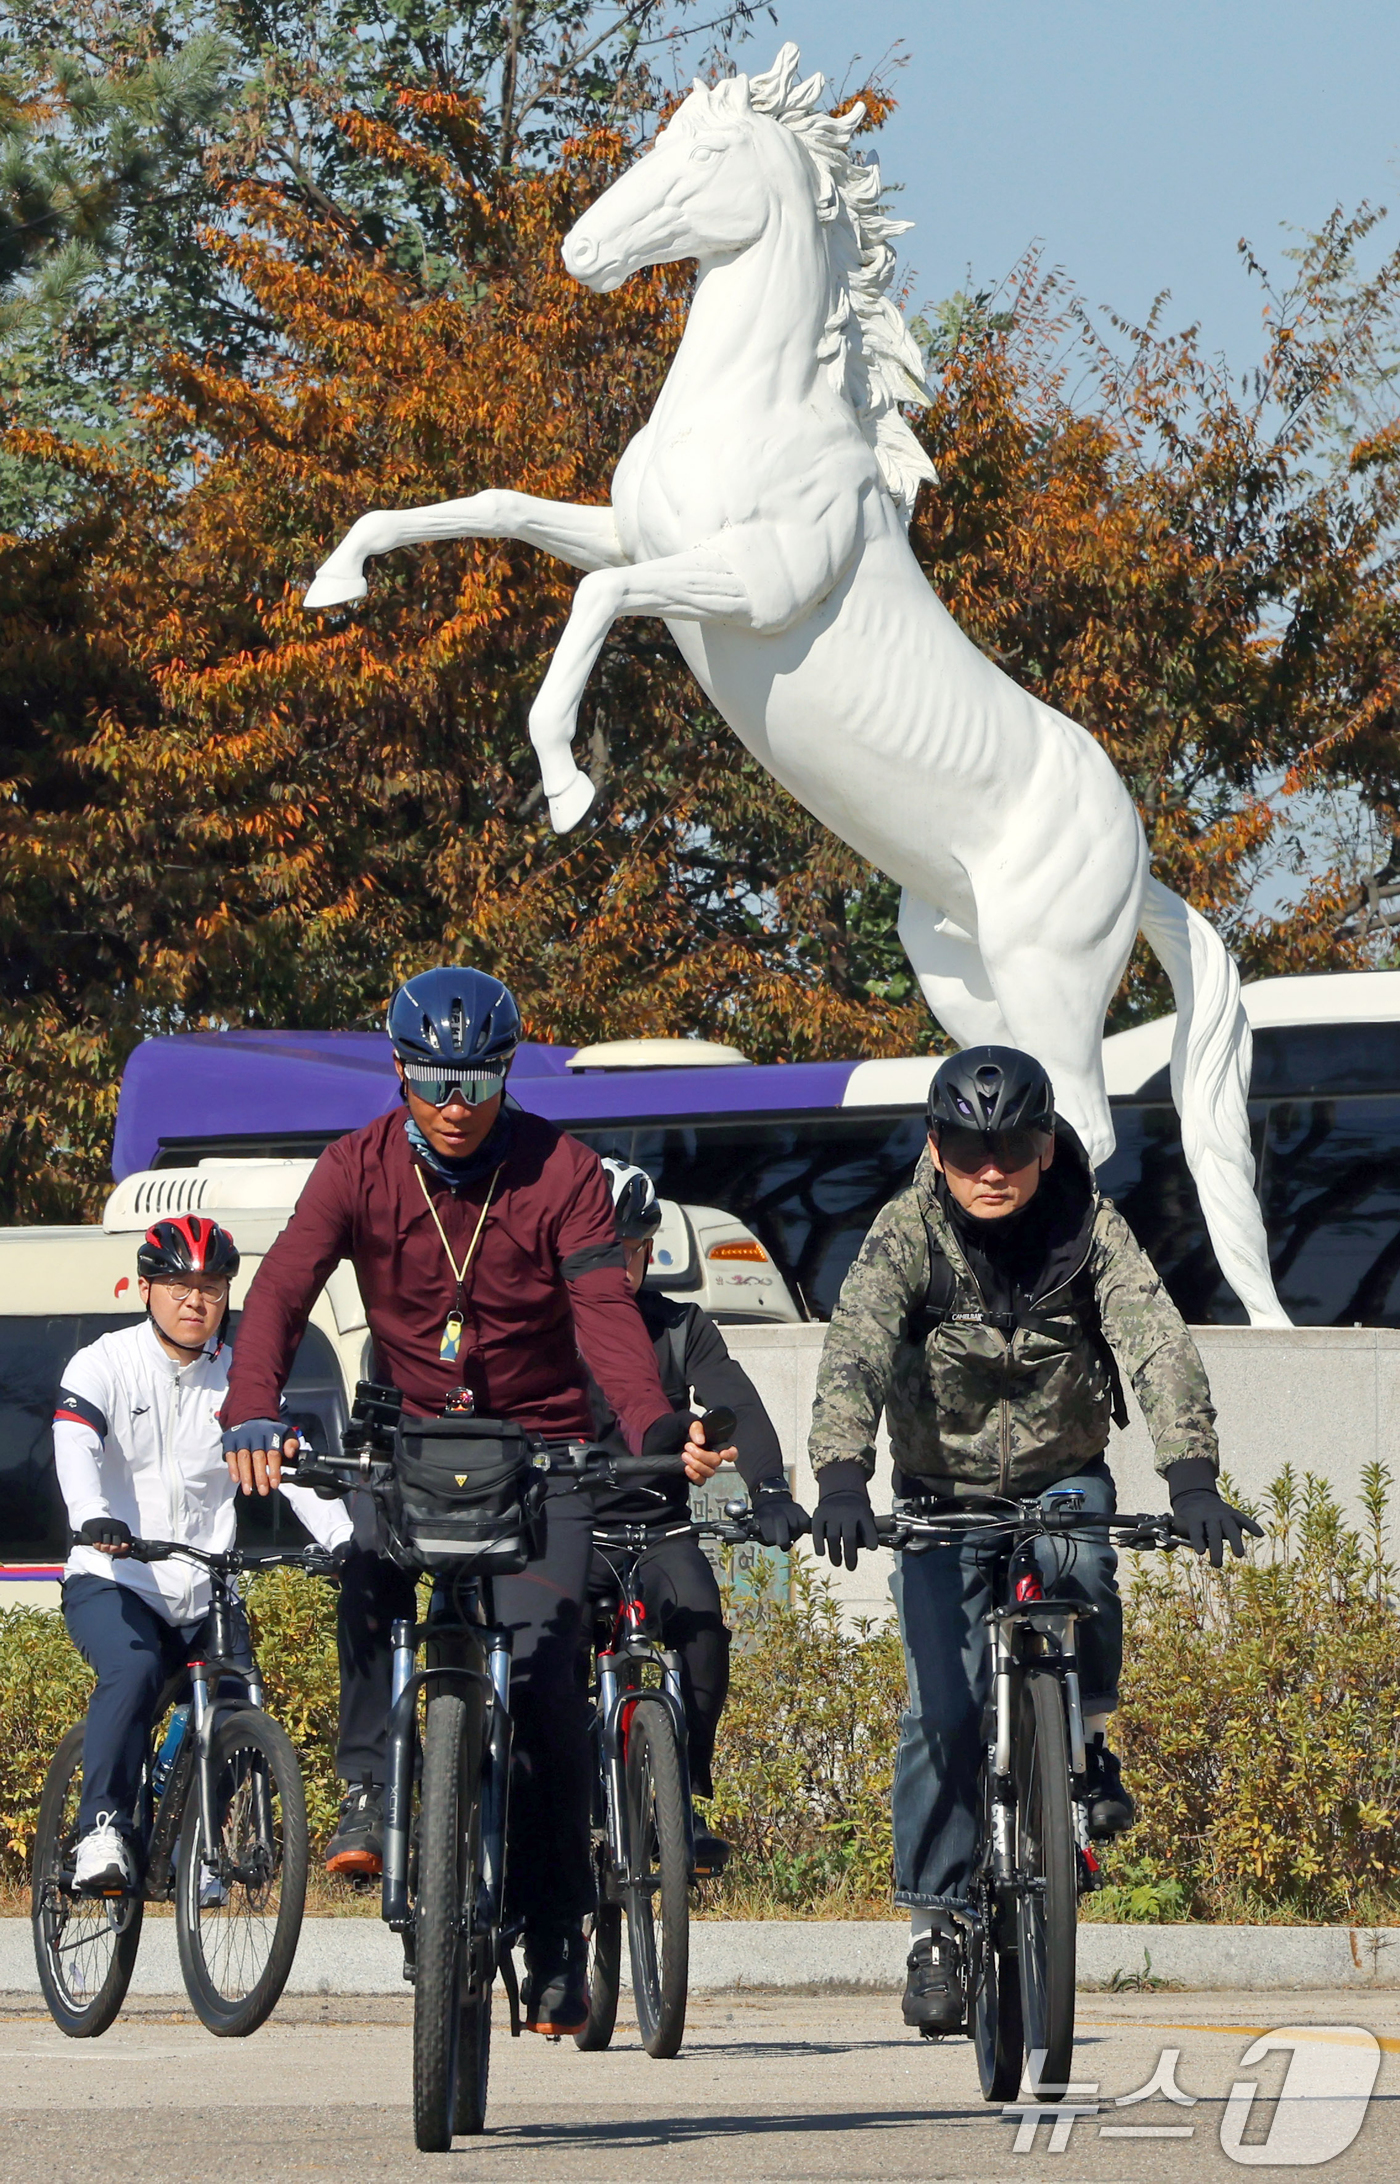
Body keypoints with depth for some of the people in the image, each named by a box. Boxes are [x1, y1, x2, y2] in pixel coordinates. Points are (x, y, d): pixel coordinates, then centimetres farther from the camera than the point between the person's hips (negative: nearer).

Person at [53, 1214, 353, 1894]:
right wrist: (94, 1519, -40)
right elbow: (76, 1447, -18)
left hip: (202, 1599, 3)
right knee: (133, 1671, -32)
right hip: (111, 1581, -3)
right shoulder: (104, 1365, -1)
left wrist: (345, 1540, -23)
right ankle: (103, 1829, -26)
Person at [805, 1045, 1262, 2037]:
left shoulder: (1091, 1228, -16)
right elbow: (855, 1351, -33)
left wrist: (1192, 1474, -46)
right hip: (943, 1491, 0)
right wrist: (842, 1475, -52)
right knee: (945, 1710, -13)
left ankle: (1086, 1747, -8)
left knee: (1077, 1566, -34)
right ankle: (935, 1926, 2)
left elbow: (1157, 1343, -29)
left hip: (1062, 1476, 0)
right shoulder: (909, 1232, -19)